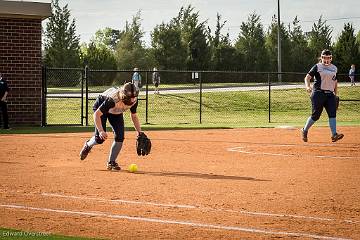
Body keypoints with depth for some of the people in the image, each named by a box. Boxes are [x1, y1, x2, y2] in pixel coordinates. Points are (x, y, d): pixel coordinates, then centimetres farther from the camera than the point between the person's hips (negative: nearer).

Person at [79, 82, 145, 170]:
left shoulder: (134, 100, -26)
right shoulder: (113, 100, -43)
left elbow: (134, 116, -6)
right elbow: (97, 114, -38)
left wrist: (139, 132, -13)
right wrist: (101, 131, -47)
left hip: (116, 112, 5)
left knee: (120, 137, -11)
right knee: (100, 138, -13)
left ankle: (111, 162, 5)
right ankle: (88, 145, 23)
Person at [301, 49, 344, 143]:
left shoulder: (334, 68, 18)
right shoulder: (317, 67, 1)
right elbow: (307, 77, -5)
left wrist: (335, 94, 22)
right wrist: (307, 86, -24)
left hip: (330, 94, 5)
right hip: (318, 93, -5)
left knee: (332, 113, -11)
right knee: (316, 115, -5)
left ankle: (334, 135, -17)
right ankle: (305, 130, 15)